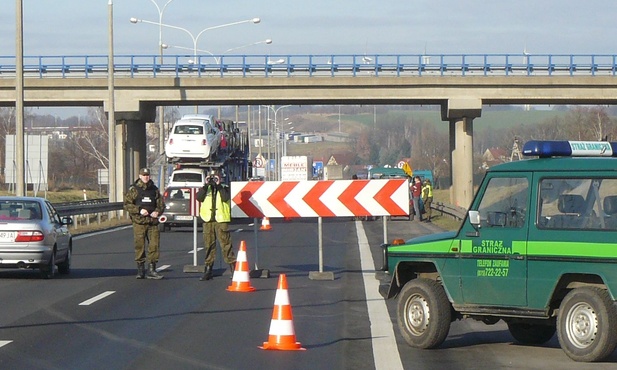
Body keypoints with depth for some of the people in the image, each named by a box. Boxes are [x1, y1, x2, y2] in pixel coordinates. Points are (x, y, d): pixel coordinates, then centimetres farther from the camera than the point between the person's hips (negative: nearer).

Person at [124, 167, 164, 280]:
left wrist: (157, 211, -4)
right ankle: (140, 270, 10)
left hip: (152, 222, 3)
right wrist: (139, 210, -15)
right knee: (139, 246, 1)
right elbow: (127, 204, -3)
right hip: (139, 223, -3)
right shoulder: (133, 190, 3)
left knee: (154, 245, -4)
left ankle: (151, 270, 1)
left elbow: (161, 204, 17)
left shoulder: (154, 189, 13)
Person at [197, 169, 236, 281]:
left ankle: (233, 267, -7)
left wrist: (219, 186, -12)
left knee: (226, 244, -8)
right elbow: (199, 197, -5)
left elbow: (225, 198, -14)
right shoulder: (205, 188, 14)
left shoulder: (224, 188, 6)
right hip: (208, 220, 3)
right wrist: (206, 185, -8)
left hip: (221, 220, -3)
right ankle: (208, 270, 12)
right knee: (209, 245, 7)